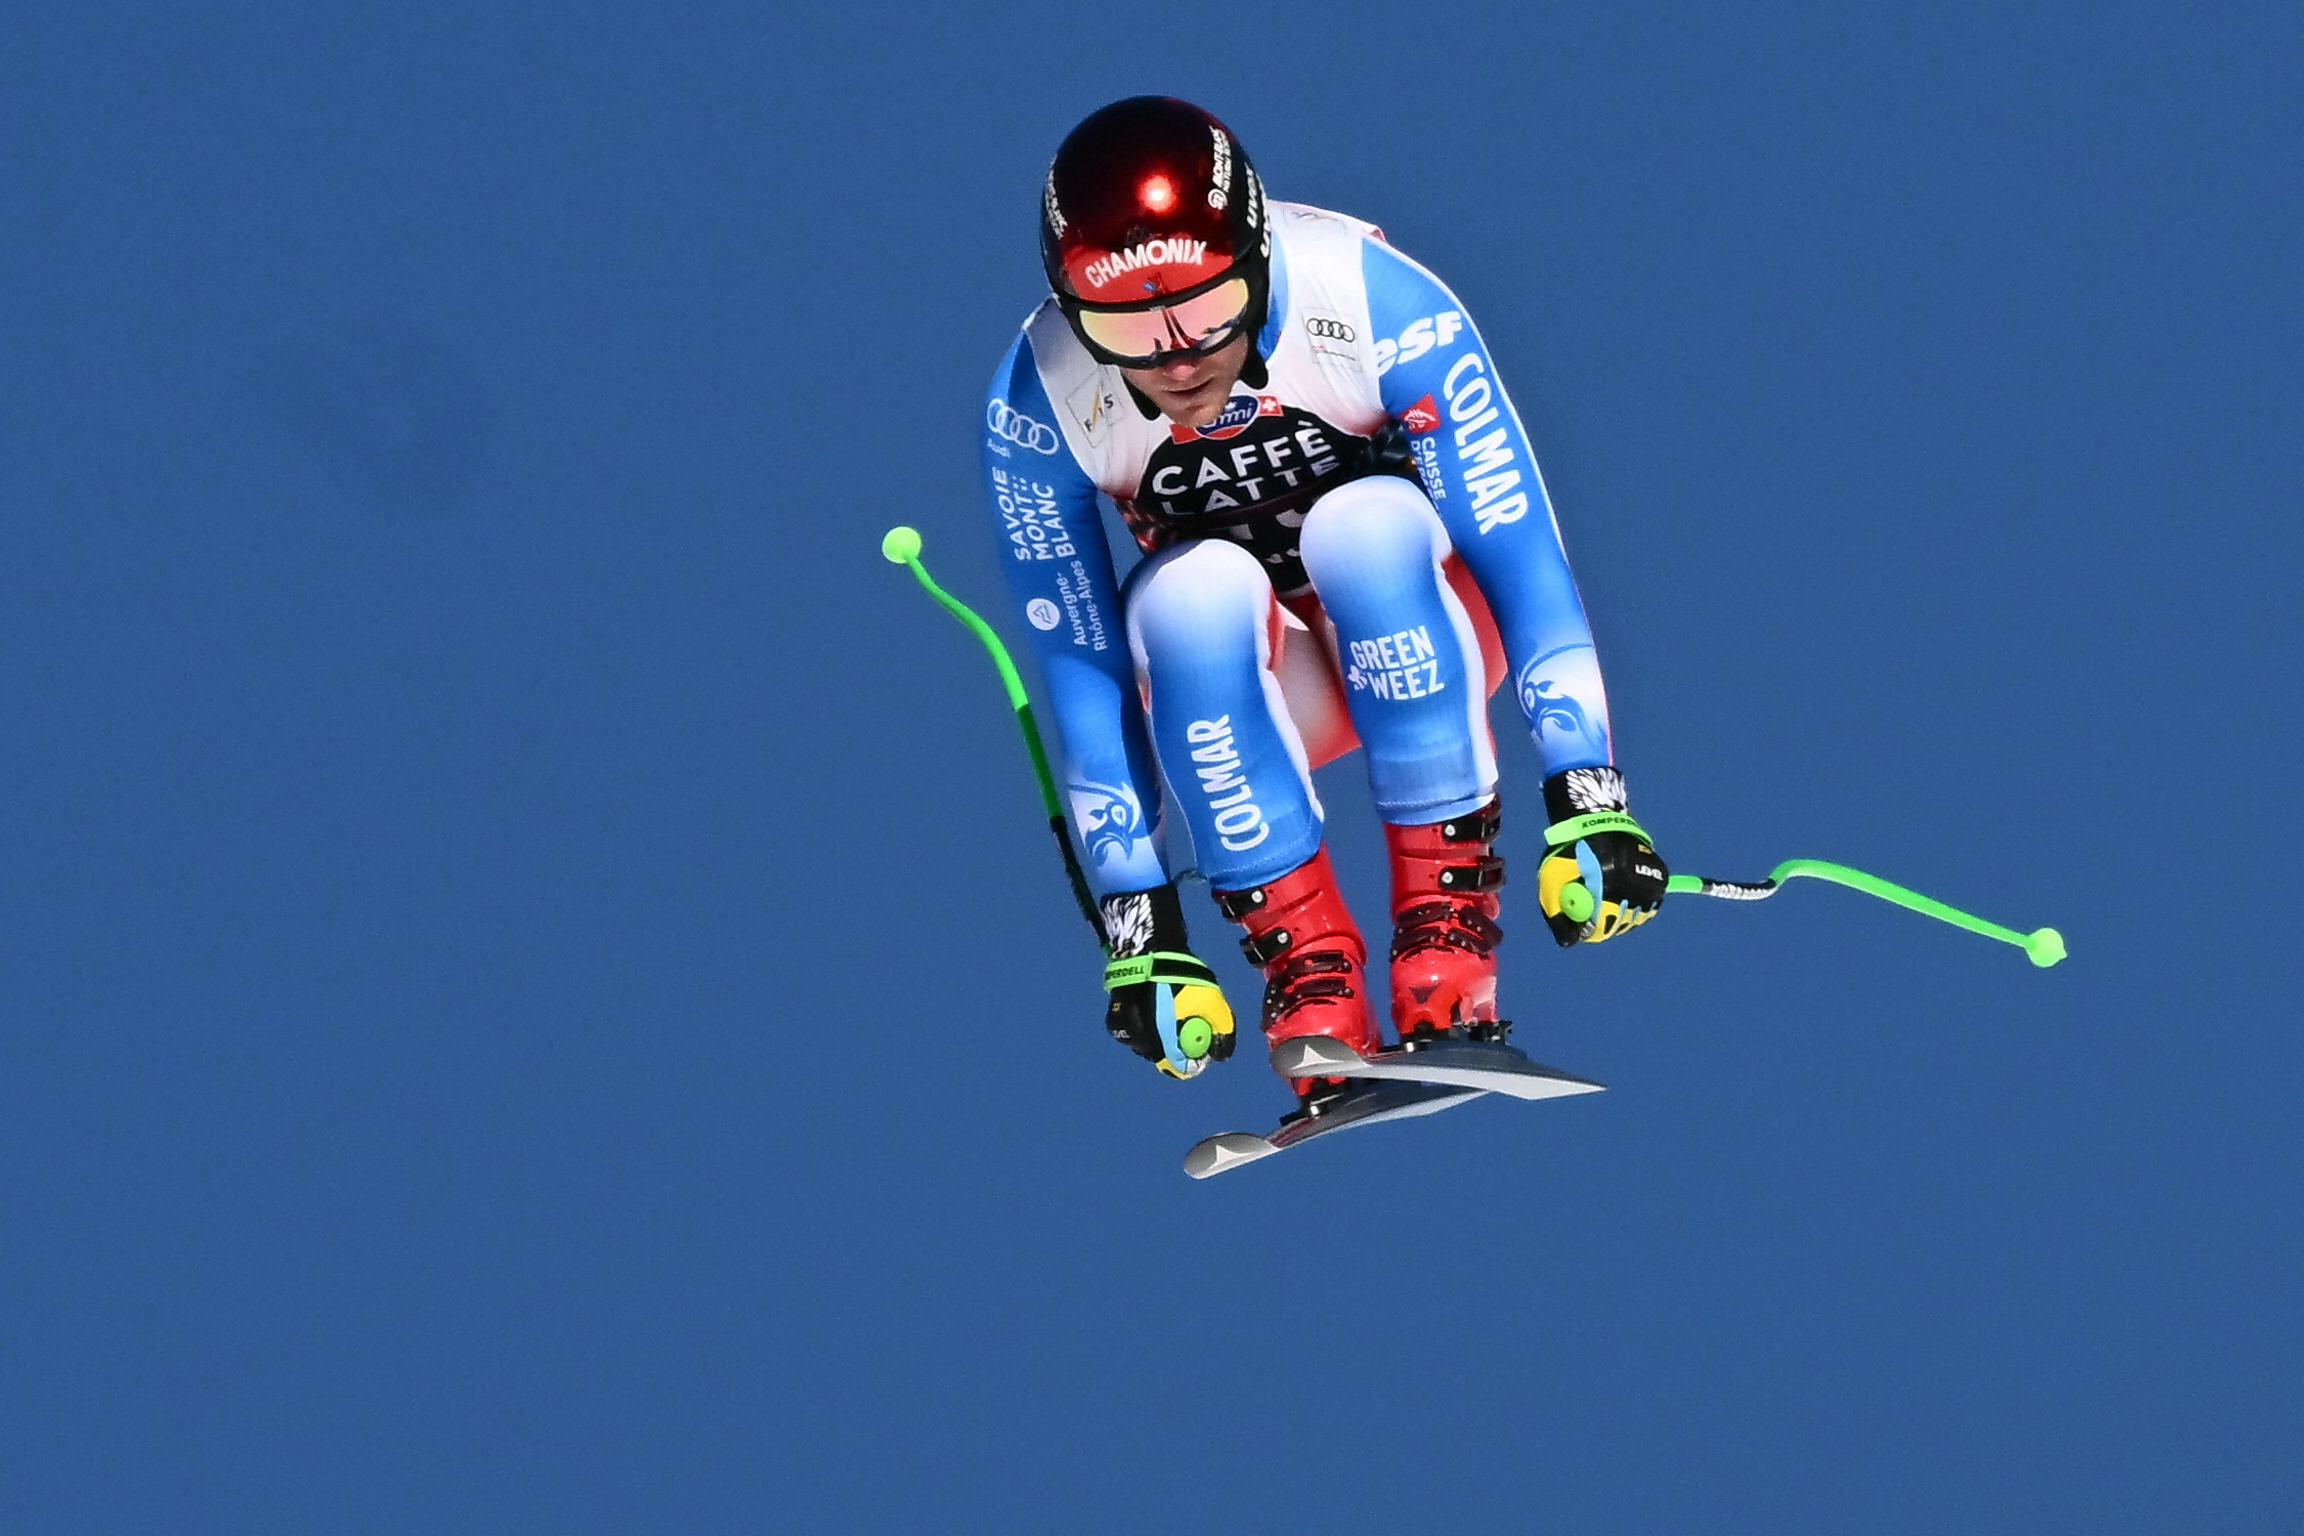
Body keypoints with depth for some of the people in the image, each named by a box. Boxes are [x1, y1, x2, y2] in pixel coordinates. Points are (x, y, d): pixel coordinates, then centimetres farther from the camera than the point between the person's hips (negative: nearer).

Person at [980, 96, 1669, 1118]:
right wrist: (1136, 919, -20)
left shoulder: (1373, 304, -28)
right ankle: (1310, 977, -31)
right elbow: (1080, 671, -16)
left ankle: (1446, 933, -32)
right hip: (1256, 685, 1)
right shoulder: (1036, 408, -22)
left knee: (1361, 522, -35)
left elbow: (1519, 554, -26)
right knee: (1192, 589, -33)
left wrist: (1589, 798, -33)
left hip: (1422, 633, -1)